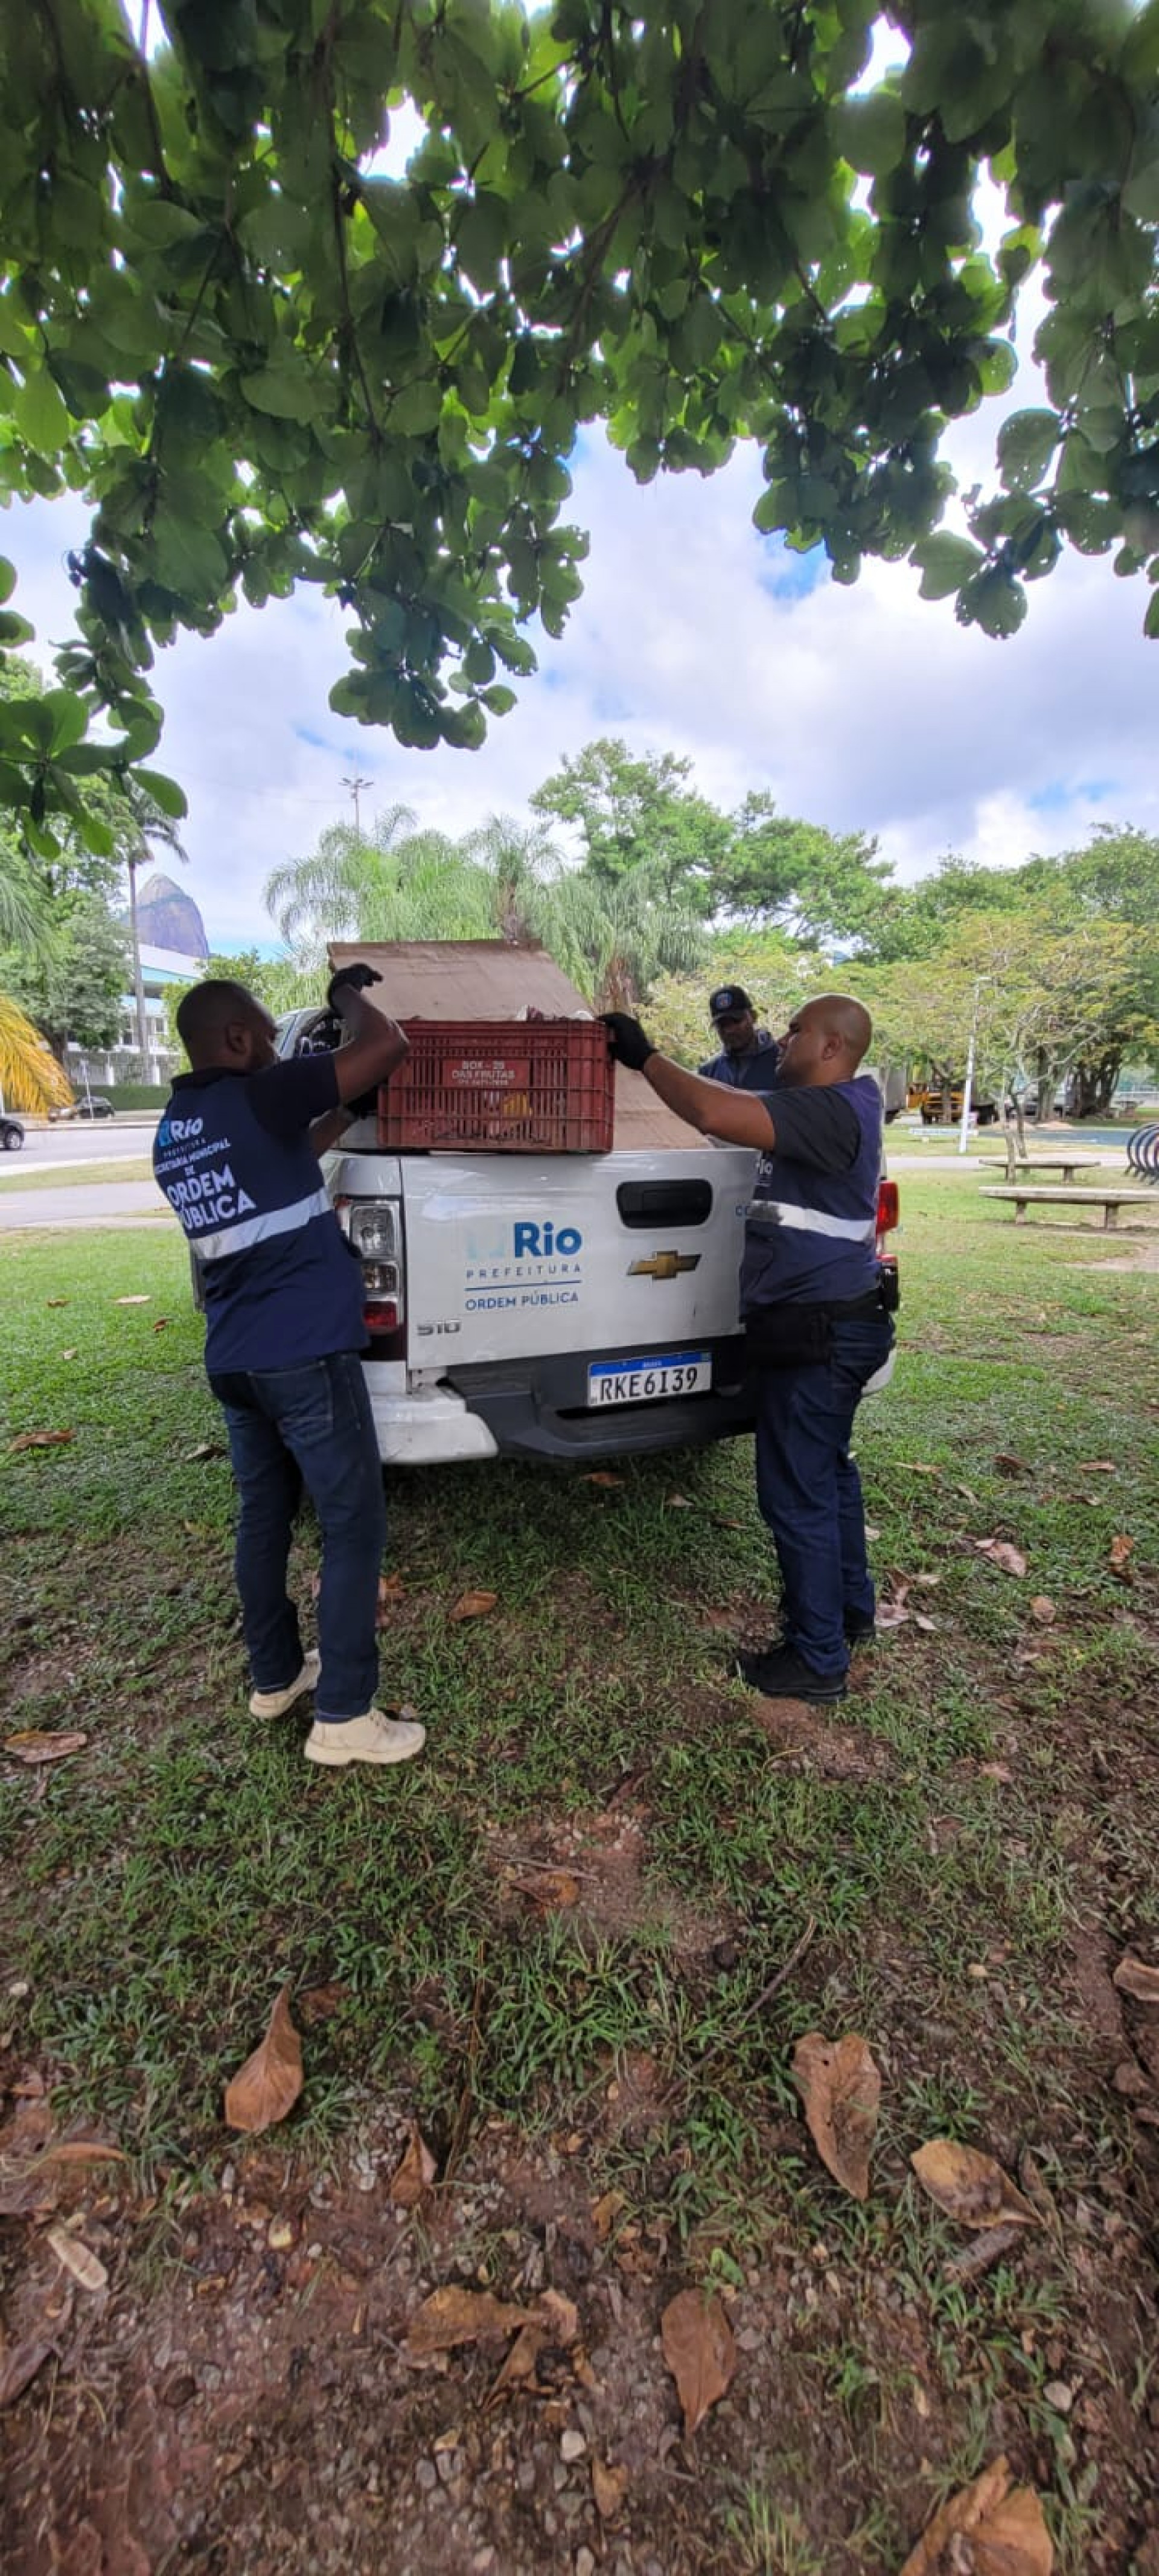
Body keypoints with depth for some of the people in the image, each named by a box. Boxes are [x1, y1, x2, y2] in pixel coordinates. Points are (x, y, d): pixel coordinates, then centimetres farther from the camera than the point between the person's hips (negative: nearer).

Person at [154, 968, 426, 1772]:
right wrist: (351, 995, 5)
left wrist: (340, 1117, 25)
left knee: (263, 1520, 19)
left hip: (234, 1360, 9)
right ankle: (344, 1717, 11)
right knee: (354, 1528, 2)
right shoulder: (259, 1100, -12)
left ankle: (275, 1677, 34)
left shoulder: (173, 1133, 12)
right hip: (305, 1355, -8)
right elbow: (390, 1047, -13)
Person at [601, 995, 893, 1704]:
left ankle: (819, 1658, 17)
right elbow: (733, 1111, 20)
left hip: (817, 1334, -11)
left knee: (798, 1495, 1)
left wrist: (645, 1058, -20)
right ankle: (852, 1608, 42)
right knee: (828, 1471, 24)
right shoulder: (839, 1104, 14)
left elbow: (716, 1115, -34)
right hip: (830, 1324, 11)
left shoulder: (833, 1108, -20)